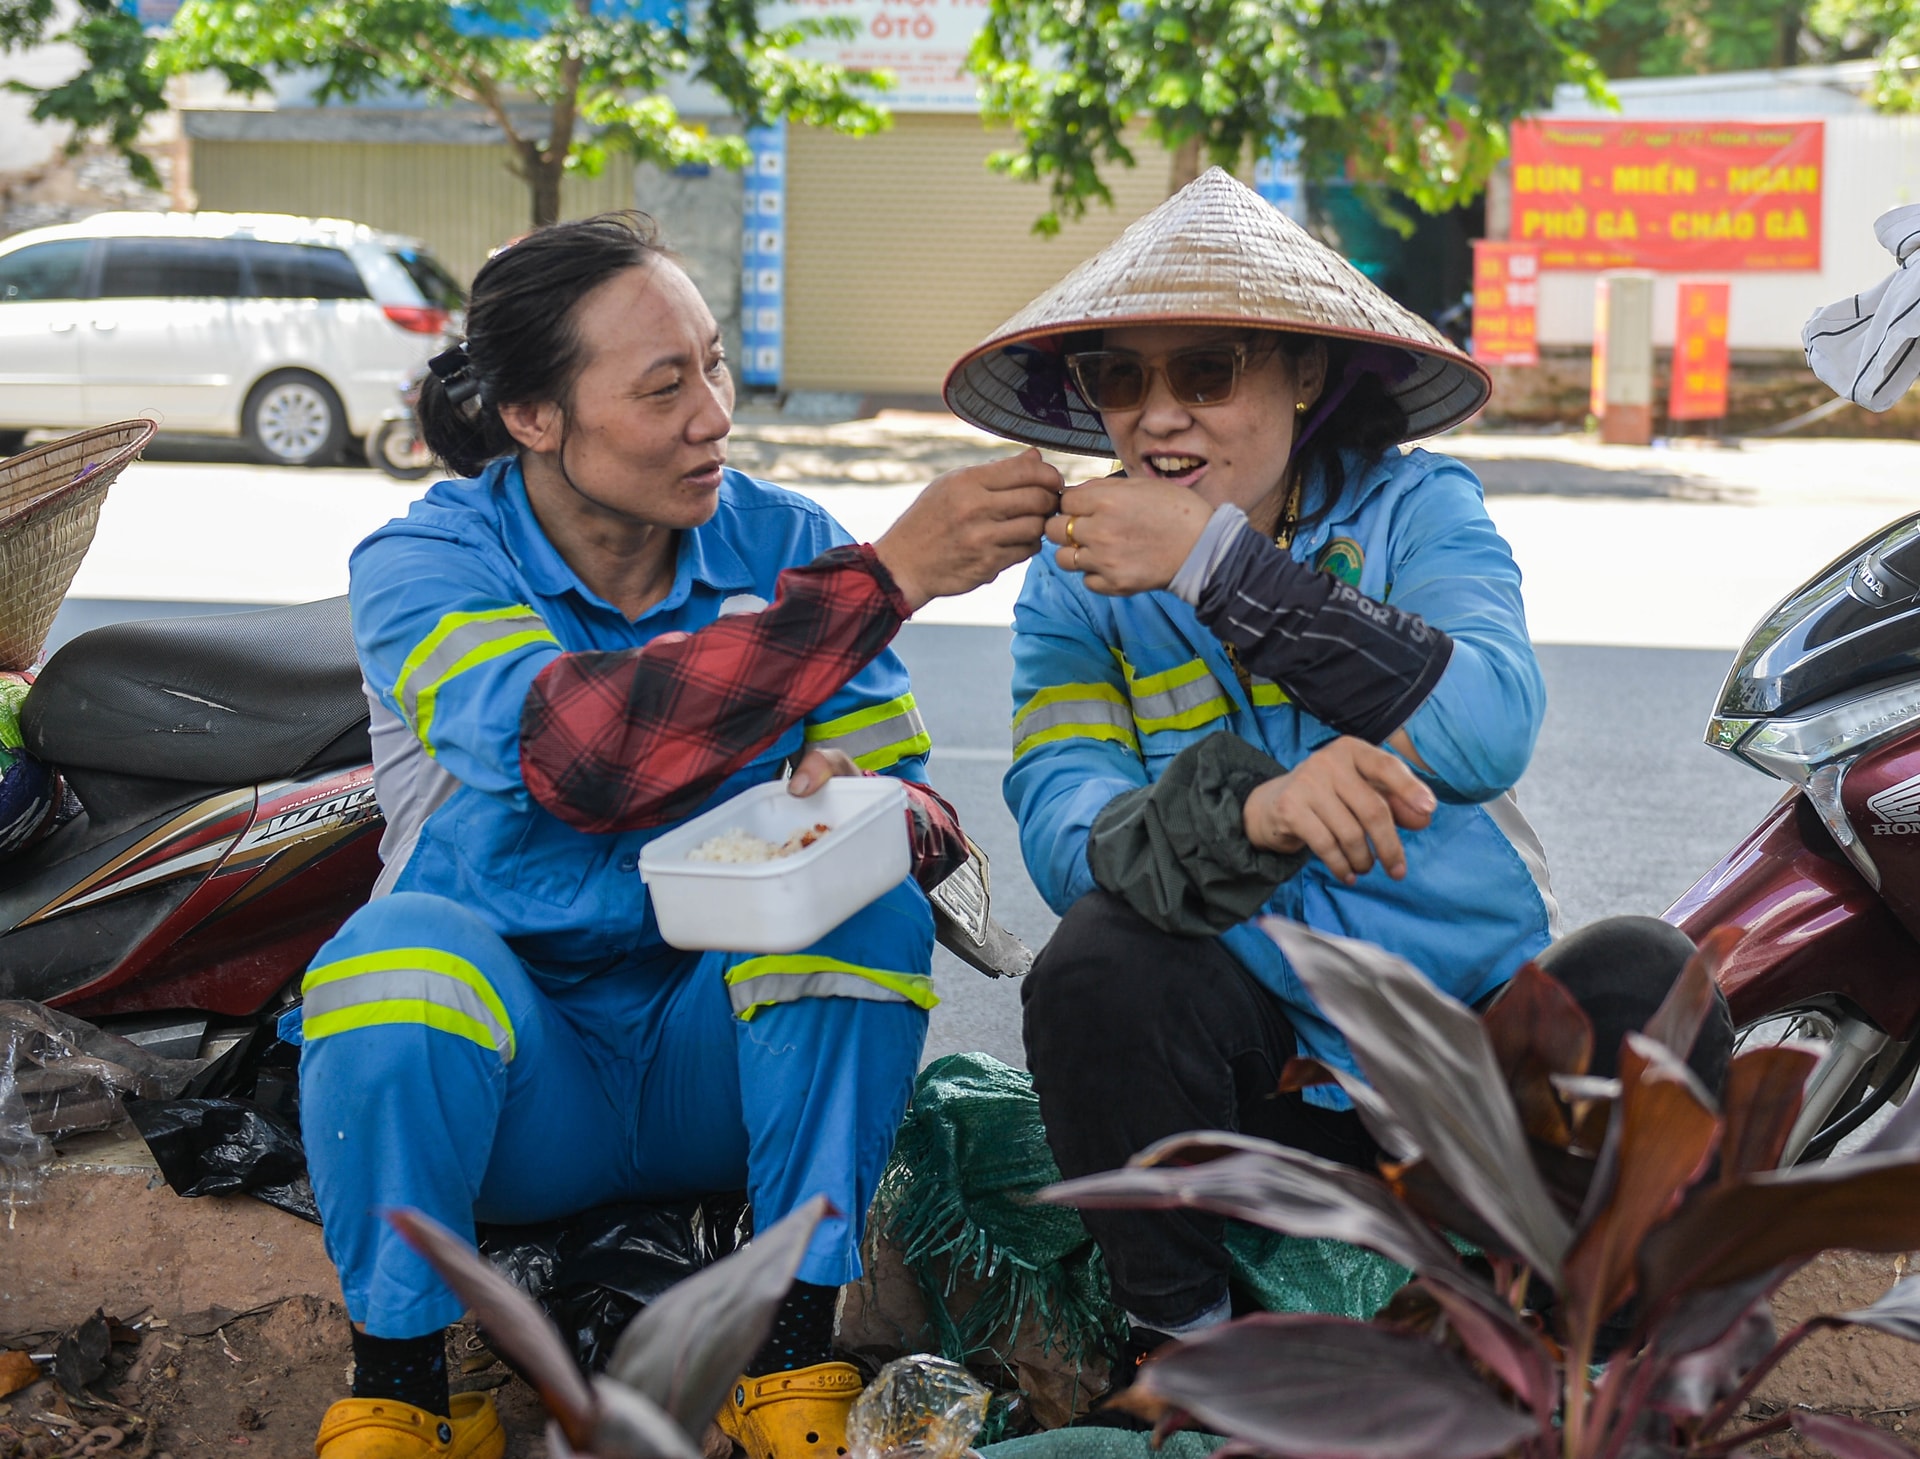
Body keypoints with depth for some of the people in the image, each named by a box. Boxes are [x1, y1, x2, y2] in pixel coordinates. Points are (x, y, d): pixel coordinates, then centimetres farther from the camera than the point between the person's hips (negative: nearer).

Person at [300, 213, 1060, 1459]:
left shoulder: (787, 544, -2)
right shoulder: (424, 566, -12)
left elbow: (921, 811, -5)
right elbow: (578, 749, -34)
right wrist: (884, 577, -39)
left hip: (729, 1056, 2)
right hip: (521, 1082, -2)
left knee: (868, 909, -27)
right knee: (406, 946, -33)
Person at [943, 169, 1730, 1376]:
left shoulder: (1414, 508, -1)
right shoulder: (1076, 582, 2)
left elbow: (1491, 729, -21)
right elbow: (1060, 822, -16)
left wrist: (1220, 564, -27)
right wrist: (1248, 807, -38)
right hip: (1254, 1052, 1)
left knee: (1642, 980, -29)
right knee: (1097, 967, -29)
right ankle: (1182, 1328, -6)